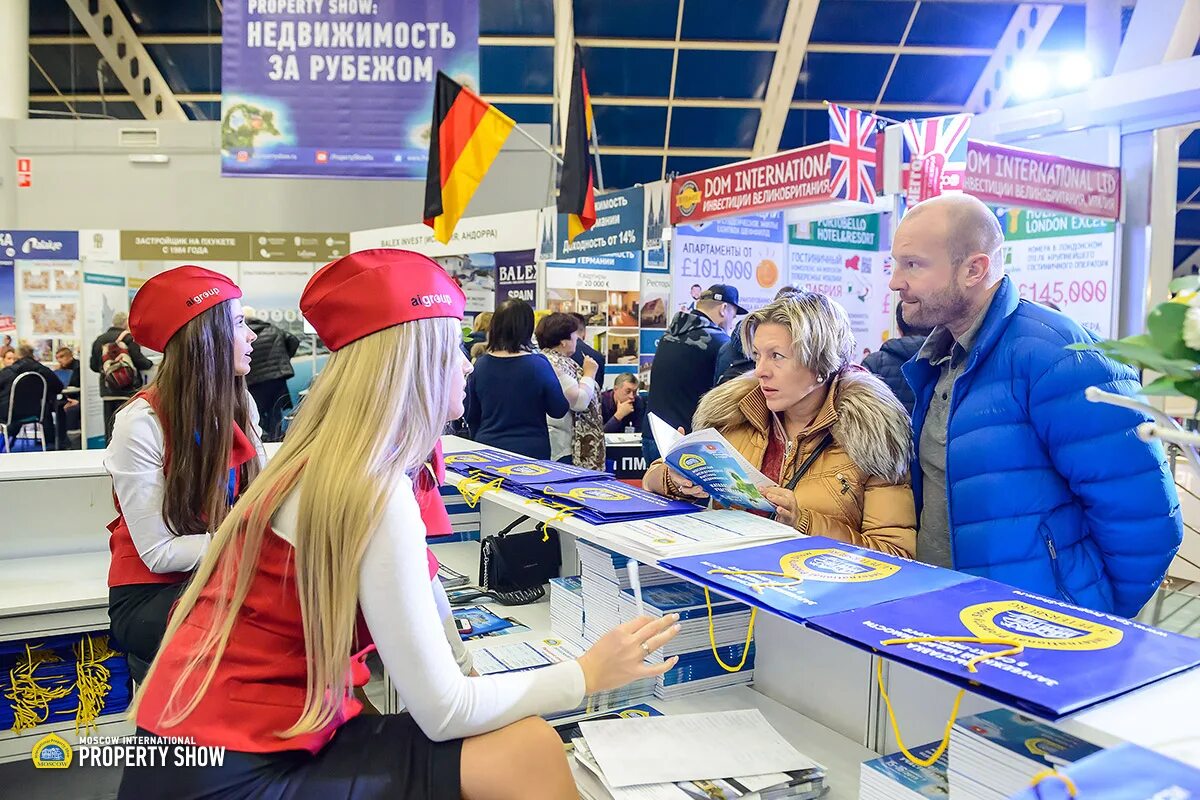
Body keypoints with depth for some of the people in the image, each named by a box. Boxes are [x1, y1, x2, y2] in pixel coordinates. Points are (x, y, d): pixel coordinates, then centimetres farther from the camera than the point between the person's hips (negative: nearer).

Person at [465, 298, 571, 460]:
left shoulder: (480, 365, -4)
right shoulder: (538, 365, -15)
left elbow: (471, 416, 7)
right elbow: (559, 411, -3)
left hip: (488, 448, 3)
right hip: (531, 451, -3)